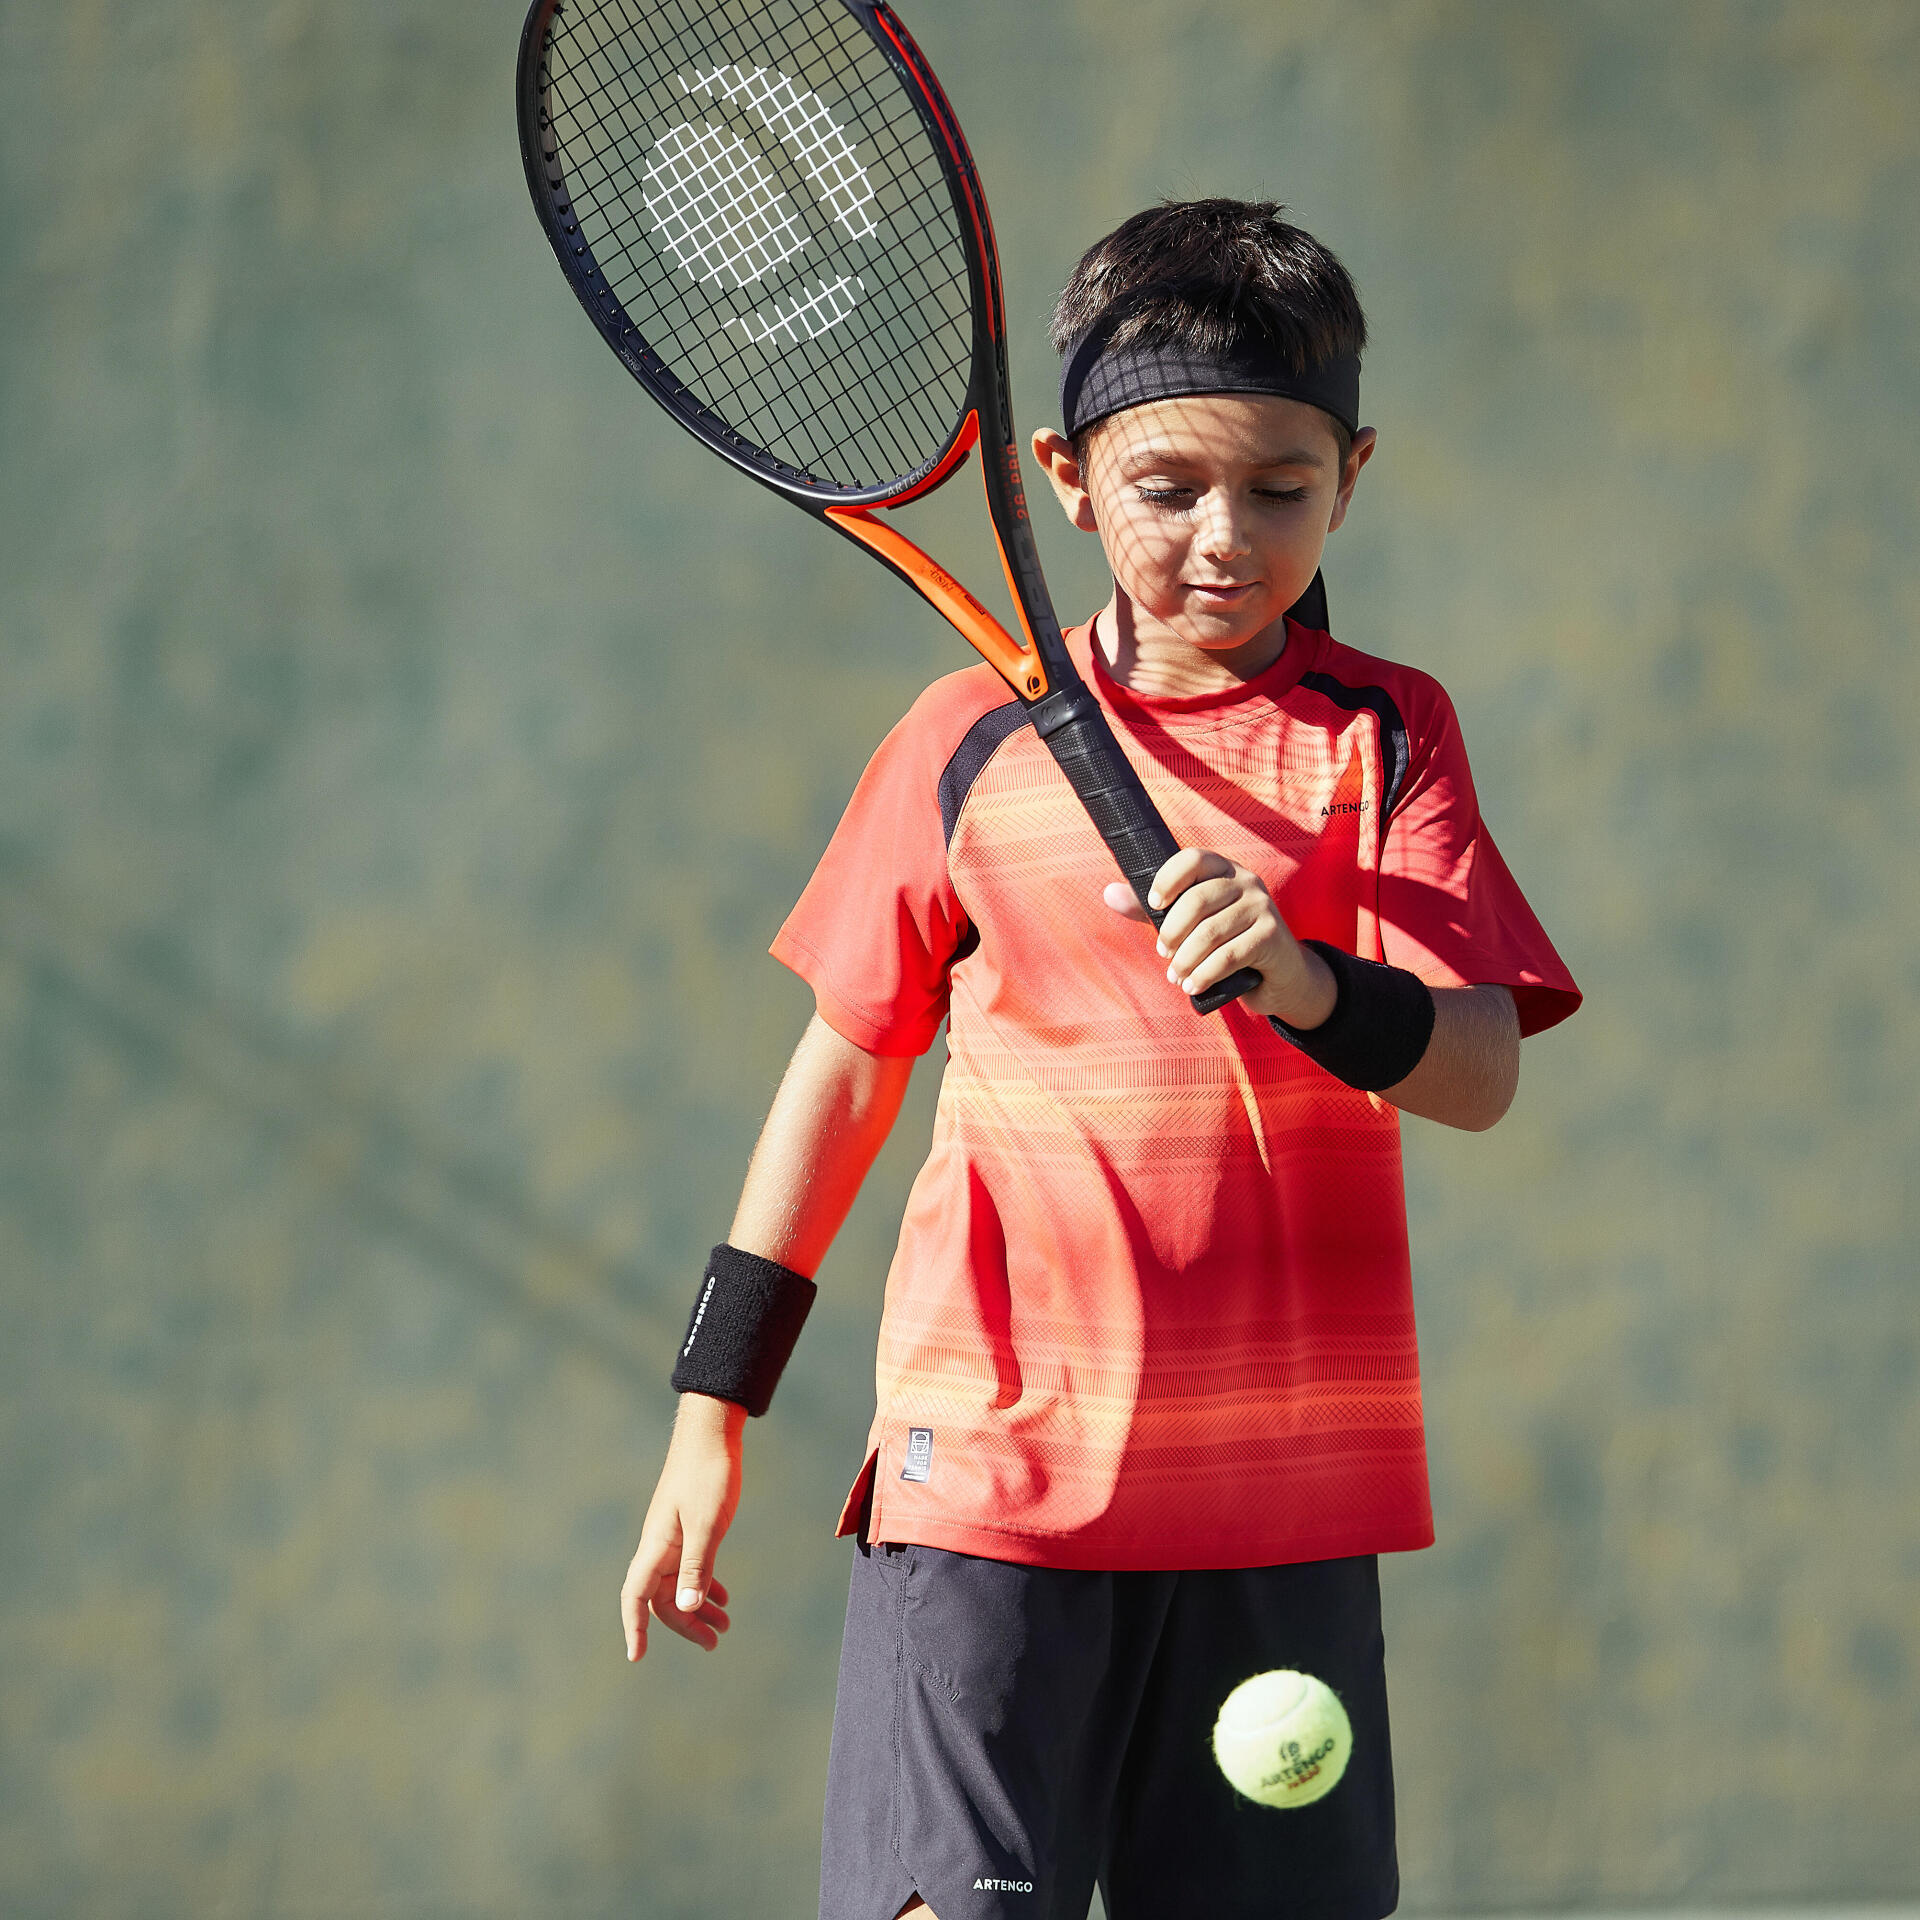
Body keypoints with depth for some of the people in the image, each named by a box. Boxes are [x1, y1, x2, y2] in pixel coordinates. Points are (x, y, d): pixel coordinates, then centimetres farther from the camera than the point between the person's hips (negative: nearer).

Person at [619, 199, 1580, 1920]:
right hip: (993, 1458, -1)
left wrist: (1306, 985, -28)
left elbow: (1481, 1070, -7)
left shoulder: (1383, 737, 4)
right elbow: (847, 1065, 13)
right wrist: (715, 1406, 13)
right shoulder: (972, 743, 5)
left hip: (1285, 1492, 1)